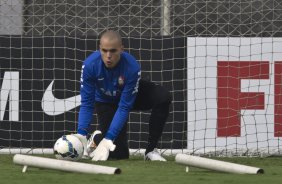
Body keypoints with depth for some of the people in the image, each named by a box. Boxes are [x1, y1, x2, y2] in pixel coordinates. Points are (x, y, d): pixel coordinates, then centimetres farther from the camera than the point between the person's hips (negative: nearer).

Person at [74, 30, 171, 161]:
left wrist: (108, 139, -38)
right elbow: (86, 104, -25)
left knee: (163, 97, -31)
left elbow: (124, 107, -33)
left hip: (131, 95, 0)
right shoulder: (90, 65, -33)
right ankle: (97, 138, 25)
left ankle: (151, 150, -17)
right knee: (119, 154, -10)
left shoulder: (132, 68, -37)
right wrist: (81, 135, -38)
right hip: (105, 101, 0)